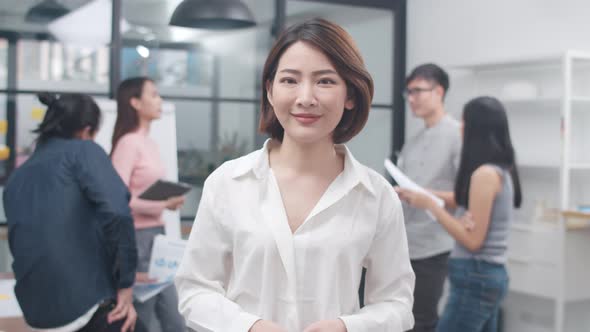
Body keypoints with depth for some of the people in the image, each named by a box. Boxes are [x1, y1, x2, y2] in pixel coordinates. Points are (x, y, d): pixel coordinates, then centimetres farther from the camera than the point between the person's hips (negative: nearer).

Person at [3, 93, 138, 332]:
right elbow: (116, 210, -19)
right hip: (91, 300, -6)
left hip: (39, 311, 6)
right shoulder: (82, 151, -1)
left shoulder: (16, 179, 18)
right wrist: (125, 283, -11)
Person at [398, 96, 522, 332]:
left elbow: (472, 240, -18)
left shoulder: (485, 173, -18)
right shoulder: (501, 170, 10)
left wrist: (430, 205, -13)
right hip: (490, 274, 9)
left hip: (476, 277, -9)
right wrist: (423, 196, 19)